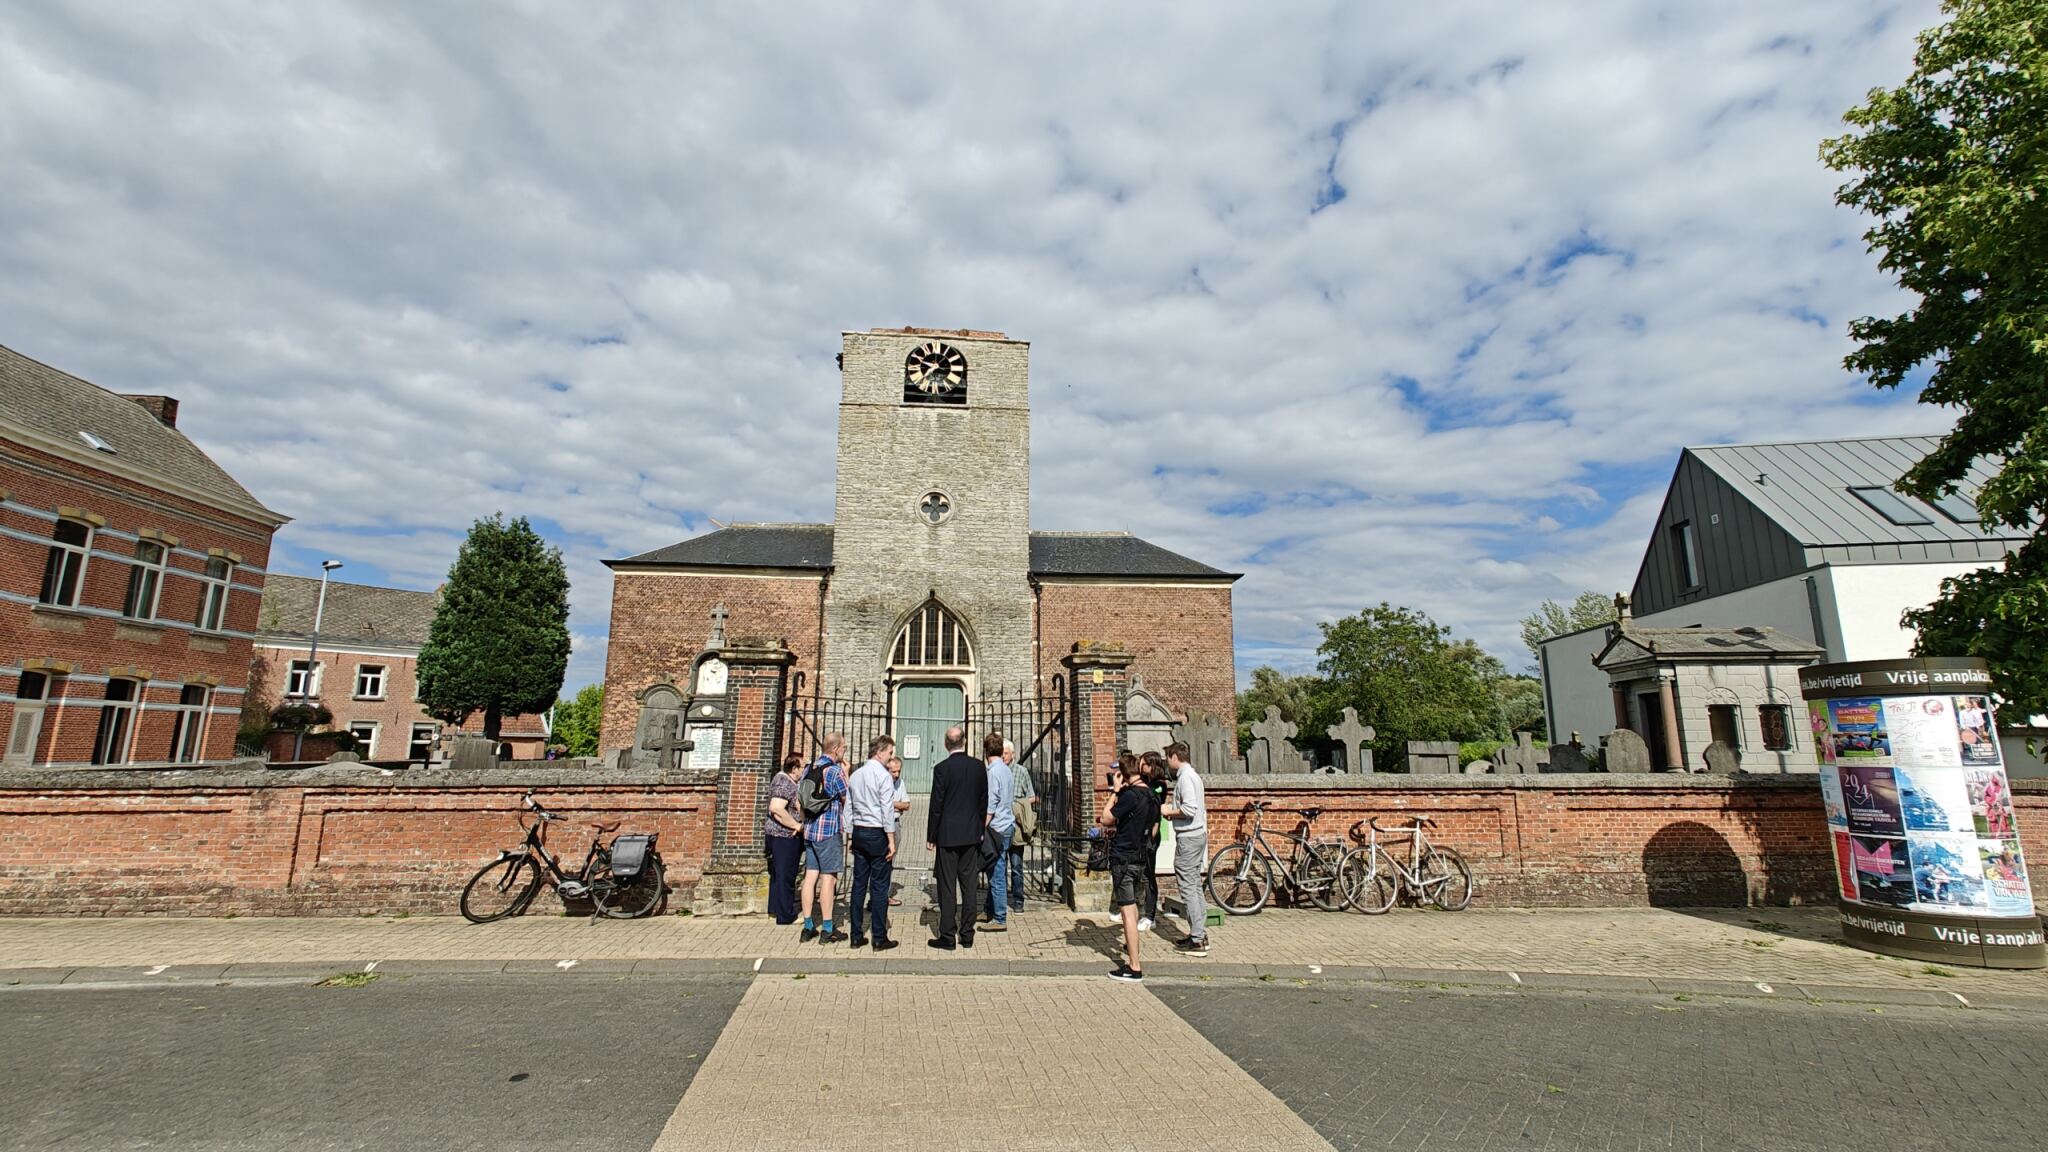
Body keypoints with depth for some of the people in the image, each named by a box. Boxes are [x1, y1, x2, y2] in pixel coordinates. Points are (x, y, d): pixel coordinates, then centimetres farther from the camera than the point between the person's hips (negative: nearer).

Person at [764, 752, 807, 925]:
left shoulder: (783, 778, 12)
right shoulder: (785, 783, -19)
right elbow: (776, 808, -32)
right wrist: (797, 825, -23)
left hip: (781, 835, 11)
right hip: (785, 836, -11)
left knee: (778, 874, 19)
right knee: (785, 876, -4)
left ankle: (775, 909, 31)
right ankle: (786, 917, 2)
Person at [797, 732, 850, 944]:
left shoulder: (810, 768, 9)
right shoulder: (835, 771, -13)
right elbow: (847, 799, -4)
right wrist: (846, 774, 0)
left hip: (809, 831, 7)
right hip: (829, 831, -7)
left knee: (810, 877, 8)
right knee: (828, 878, -1)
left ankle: (808, 928, 13)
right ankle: (827, 930, 4)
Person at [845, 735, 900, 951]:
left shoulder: (855, 775, 10)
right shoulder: (883, 775, -12)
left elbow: (848, 809, 12)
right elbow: (887, 811, -15)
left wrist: (853, 835, 17)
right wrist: (891, 840, -10)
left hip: (859, 833, 7)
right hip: (877, 833, -7)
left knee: (859, 884, 10)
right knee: (879, 886, -1)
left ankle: (857, 936, 14)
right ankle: (879, 938, 3)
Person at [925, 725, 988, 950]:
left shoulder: (942, 768, -12)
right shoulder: (979, 766, 1)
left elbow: (936, 805, -9)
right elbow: (984, 802, 7)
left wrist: (931, 836, -1)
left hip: (947, 835, -4)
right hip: (972, 835, 4)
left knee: (947, 887, 2)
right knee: (969, 885, 10)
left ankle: (947, 937, 6)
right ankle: (967, 935, 16)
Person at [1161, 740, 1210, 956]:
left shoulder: (1185, 777, -16)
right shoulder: (1191, 775, 15)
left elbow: (1189, 809, -25)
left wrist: (1168, 811, -11)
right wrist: (1171, 808, 13)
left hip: (1188, 837, -10)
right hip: (1197, 834, 11)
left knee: (1187, 887, -5)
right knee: (1194, 885, 15)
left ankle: (1197, 940, -1)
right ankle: (1200, 933, 22)